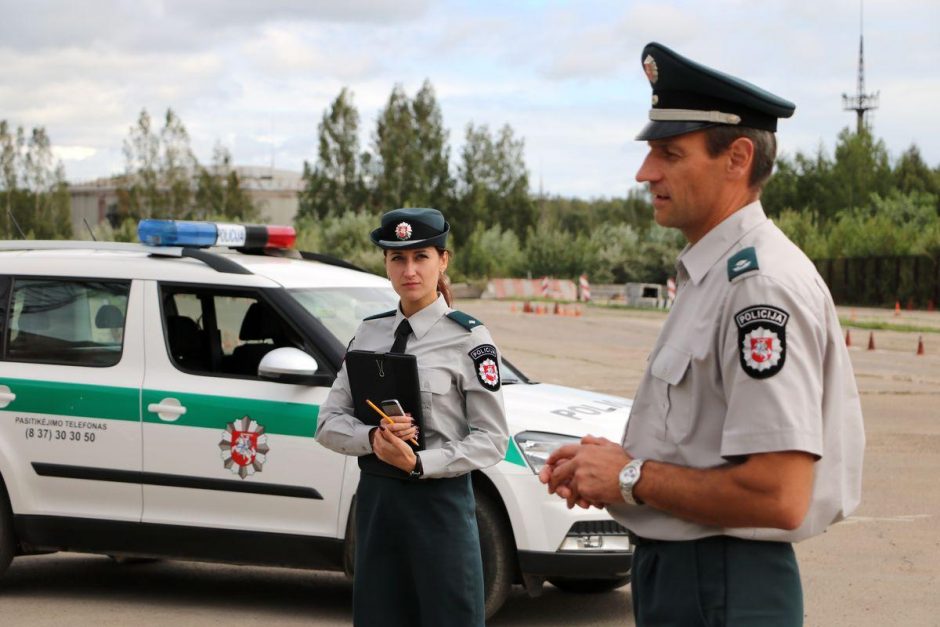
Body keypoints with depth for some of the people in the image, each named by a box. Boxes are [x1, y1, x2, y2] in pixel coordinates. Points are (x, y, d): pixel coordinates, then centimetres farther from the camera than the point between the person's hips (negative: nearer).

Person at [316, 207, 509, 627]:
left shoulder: (469, 338, -6)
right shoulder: (369, 333, 9)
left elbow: (492, 439, -7)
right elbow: (329, 423, 6)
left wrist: (419, 464, -20)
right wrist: (372, 438, -15)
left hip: (439, 498, -4)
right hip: (375, 497, 5)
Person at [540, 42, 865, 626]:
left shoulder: (761, 285, -21)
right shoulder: (711, 272, 11)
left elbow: (778, 496, -27)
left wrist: (630, 479, -16)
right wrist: (614, 461, 6)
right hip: (673, 570, 10)